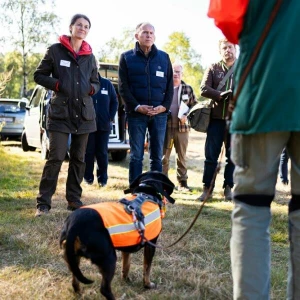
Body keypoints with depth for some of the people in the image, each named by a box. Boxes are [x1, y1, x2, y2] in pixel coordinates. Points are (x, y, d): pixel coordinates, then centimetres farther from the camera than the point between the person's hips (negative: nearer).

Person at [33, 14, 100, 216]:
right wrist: (57, 85, -13)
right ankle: (43, 202, -4)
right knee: (56, 157, -11)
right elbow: (39, 76, 3)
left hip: (84, 114, 5)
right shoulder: (55, 50, 0)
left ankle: (74, 200, 16)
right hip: (60, 113, -4)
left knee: (78, 158, 8)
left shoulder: (90, 56, 12)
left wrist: (91, 89, -1)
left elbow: (96, 82, 21)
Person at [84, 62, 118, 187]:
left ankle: (102, 178, 12)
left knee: (102, 152, 5)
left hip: (104, 125, 1)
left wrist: (110, 118, 1)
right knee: (88, 152, 4)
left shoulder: (107, 83, 5)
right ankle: (88, 177, 14)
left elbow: (114, 101, 10)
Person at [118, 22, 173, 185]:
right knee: (136, 155, 1)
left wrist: (165, 106, -6)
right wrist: (136, 106, -12)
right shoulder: (127, 57, 5)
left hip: (159, 113, 2)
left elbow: (169, 85, 10)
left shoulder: (164, 57, 11)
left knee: (157, 156, 5)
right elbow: (123, 87, 0)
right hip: (136, 113, -2)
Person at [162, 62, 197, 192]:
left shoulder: (188, 89, 8)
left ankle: (182, 182, 17)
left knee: (182, 156, 9)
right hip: (165, 127, -1)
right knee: (164, 156, 2)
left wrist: (187, 115, -7)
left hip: (182, 127, 1)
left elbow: (195, 106, 8)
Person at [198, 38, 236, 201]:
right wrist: (222, 95, -14)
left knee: (233, 156, 4)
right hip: (216, 117, 0)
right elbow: (204, 89, -1)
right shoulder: (213, 68, 10)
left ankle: (228, 188, 13)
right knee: (211, 155, 0)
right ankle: (207, 188, 7)